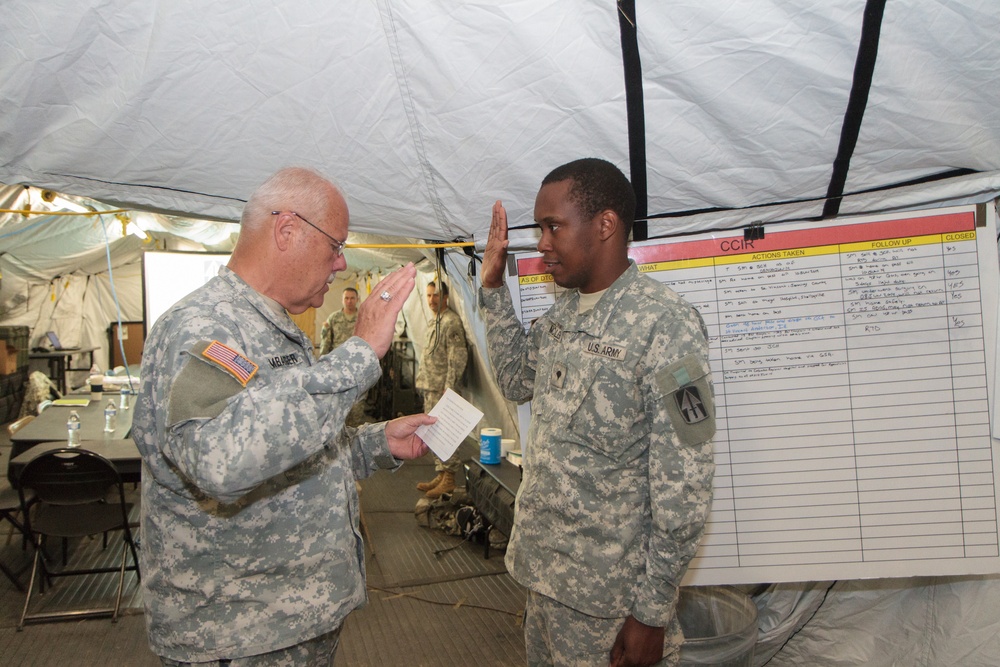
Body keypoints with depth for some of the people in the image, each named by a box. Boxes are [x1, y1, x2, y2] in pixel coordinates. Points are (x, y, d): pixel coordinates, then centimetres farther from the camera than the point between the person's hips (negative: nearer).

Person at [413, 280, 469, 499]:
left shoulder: (451, 321, -11)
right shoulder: (435, 322, 18)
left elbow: (458, 357, -17)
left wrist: (450, 387, -21)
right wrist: (421, 379, 18)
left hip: (442, 388, -10)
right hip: (430, 389, 10)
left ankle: (449, 478, -1)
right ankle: (441, 474, 20)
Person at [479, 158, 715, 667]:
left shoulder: (664, 323, -19)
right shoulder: (562, 311, 5)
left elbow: (683, 485, -18)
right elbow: (516, 382, 18)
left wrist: (652, 611, -15)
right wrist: (494, 289, 8)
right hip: (543, 570, 7)